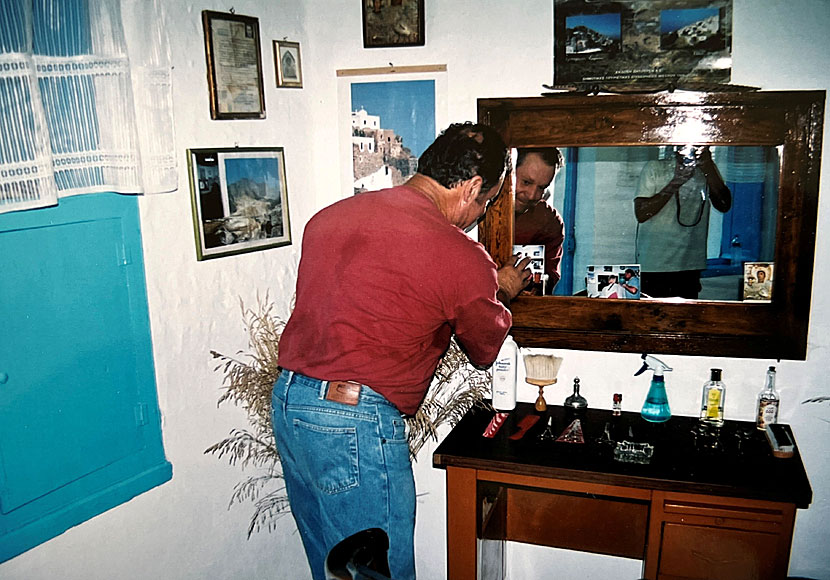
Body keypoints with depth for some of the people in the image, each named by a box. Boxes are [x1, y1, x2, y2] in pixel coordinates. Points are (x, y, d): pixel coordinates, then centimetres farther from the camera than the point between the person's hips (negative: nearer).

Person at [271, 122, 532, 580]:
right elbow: (485, 351, 5)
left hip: (286, 401, 8)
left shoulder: (332, 214, 7)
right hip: (356, 423, -8)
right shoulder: (459, 256, -12)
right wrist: (501, 293, 25)